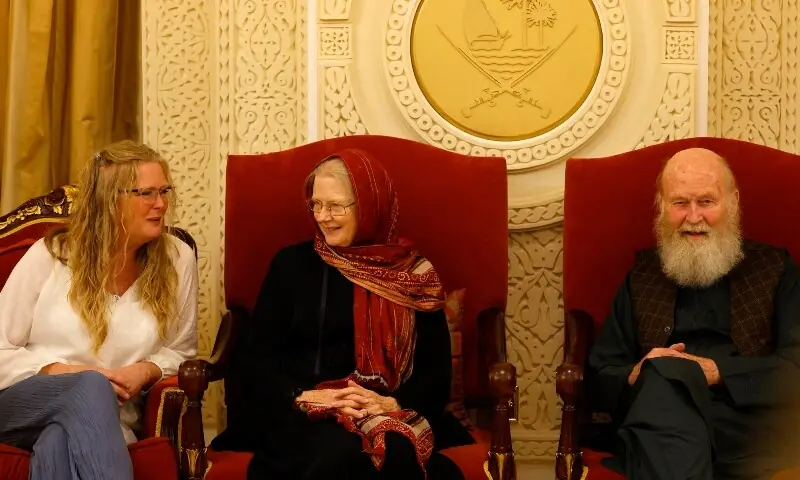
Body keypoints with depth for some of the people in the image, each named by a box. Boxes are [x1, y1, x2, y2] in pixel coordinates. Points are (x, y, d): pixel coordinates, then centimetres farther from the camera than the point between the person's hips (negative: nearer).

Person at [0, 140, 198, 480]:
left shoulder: (177, 260, 4)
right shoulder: (51, 255, 1)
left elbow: (180, 351, 15)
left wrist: (147, 371, -9)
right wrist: (62, 372, -15)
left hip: (102, 419, 0)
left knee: (59, 445, -40)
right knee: (92, 387, -37)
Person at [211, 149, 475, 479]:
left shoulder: (413, 274, 9)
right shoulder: (291, 264, 10)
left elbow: (436, 372, 5)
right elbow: (254, 356, 6)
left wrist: (392, 404, -16)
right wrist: (304, 397, -12)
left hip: (389, 414, 1)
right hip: (300, 413, 0)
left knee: (395, 452, -36)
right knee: (342, 452, -37)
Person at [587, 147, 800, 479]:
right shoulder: (642, 277, 23)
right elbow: (602, 375, 18)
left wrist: (715, 371, -11)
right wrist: (636, 377, -6)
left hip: (748, 422, -1)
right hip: (660, 427, 1)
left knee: (664, 376, -37)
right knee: (662, 379, -38)